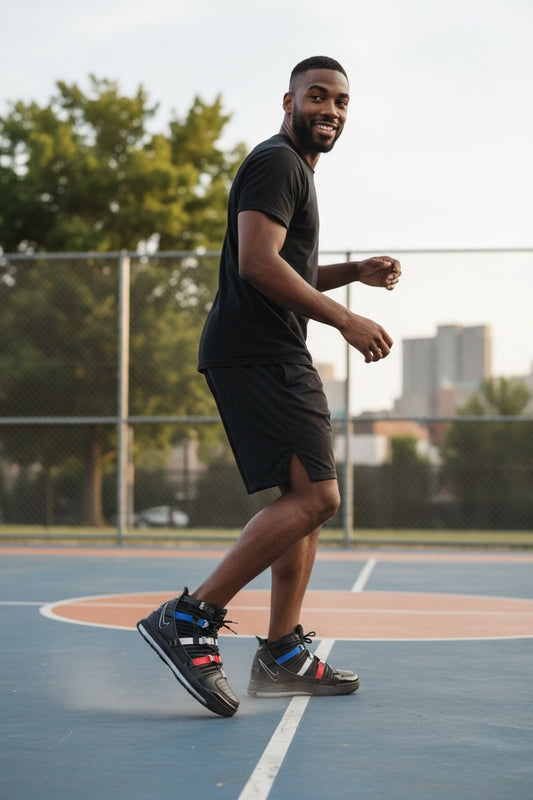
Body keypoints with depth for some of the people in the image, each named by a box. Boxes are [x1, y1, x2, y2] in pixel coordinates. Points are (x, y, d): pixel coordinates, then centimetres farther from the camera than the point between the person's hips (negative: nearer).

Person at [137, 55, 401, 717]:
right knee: (314, 496, -18)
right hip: (257, 356, -11)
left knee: (305, 498, 12)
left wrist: (353, 272, 19)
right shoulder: (276, 162, -8)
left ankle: (282, 656, 15)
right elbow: (257, 264, -21)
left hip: (273, 358, 11)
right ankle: (189, 619, -17)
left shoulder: (293, 170, 25)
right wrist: (346, 320, -19)